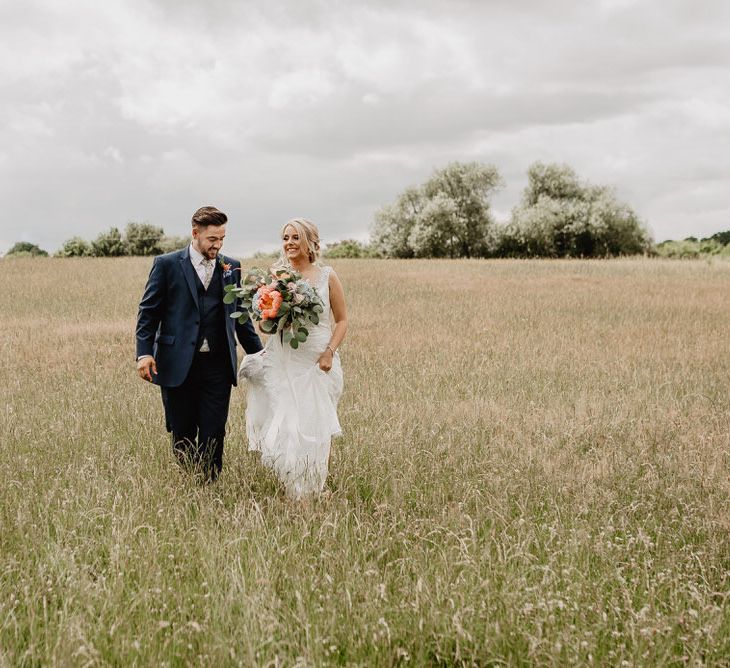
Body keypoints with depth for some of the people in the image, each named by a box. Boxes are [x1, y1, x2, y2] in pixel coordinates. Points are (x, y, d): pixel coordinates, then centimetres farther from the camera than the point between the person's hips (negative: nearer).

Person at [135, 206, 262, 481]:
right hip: (178, 365, -2)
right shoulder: (167, 264, 0)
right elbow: (149, 311, -1)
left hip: (218, 366, 2)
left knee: (213, 435, 2)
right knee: (182, 436, 9)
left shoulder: (231, 268, 9)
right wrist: (144, 352, -12)